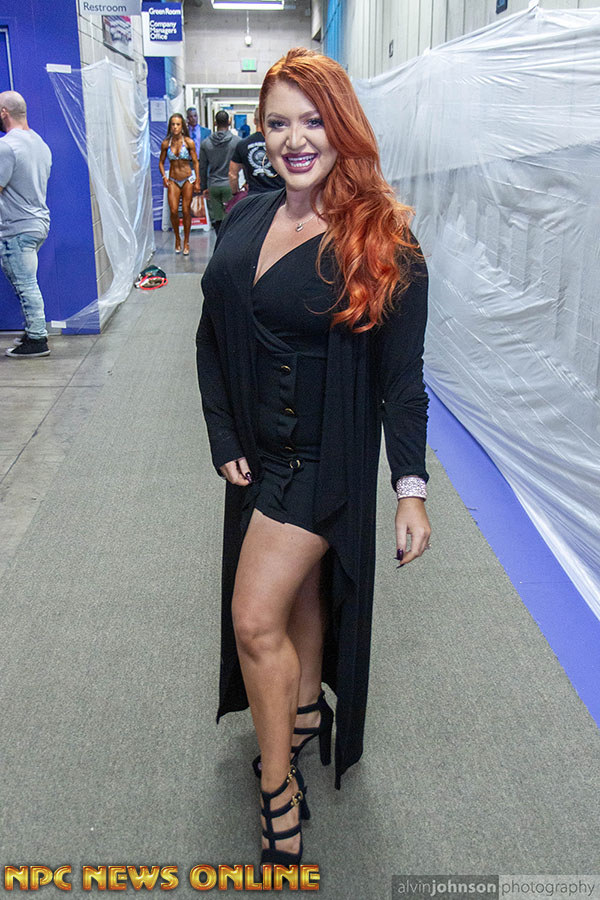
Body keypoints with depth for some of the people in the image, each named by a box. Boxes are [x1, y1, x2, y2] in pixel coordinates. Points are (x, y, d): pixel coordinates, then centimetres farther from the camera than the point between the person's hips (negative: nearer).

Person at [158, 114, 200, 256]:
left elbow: (195, 162, 0)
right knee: (173, 211, -9)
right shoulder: (166, 143, 1)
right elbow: (161, 162, 10)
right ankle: (177, 239, 13)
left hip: (188, 179, -1)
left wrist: (197, 181, -3)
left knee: (186, 211, 1)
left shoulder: (189, 142, -5)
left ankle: (186, 242, 14)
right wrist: (164, 177, -4)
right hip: (173, 180, 1)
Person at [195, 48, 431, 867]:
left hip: (326, 458, -5)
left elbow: (402, 378, -12)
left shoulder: (382, 241, -13)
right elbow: (212, 344, 6)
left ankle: (279, 791, 13)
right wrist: (225, 441, 0)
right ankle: (306, 712, 46)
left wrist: (411, 489, -13)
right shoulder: (245, 221, 1)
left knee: (256, 618, -7)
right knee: (299, 592, 21)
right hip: (257, 453, 5)